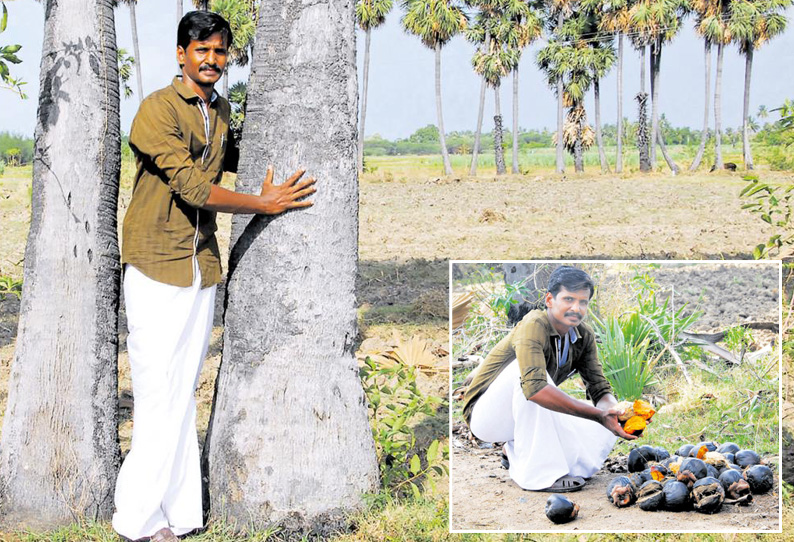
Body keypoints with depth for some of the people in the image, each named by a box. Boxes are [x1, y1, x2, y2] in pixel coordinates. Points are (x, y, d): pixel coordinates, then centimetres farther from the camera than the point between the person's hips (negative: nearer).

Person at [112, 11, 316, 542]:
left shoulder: (221, 110, 14)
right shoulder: (158, 108, -11)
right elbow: (191, 185, -17)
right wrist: (265, 204, -13)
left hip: (202, 267, 7)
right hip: (157, 266, -7)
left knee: (184, 394, 9)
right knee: (159, 395, -6)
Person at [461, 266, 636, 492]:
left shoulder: (584, 336, -3)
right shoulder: (534, 325, -27)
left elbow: (600, 389, -3)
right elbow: (534, 388, -43)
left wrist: (614, 412, -28)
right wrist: (597, 415, -45)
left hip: (531, 416, 7)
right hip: (485, 415, -7)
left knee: (604, 434, -11)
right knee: (530, 370, -35)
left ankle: (516, 452, 8)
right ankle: (537, 472, -28)